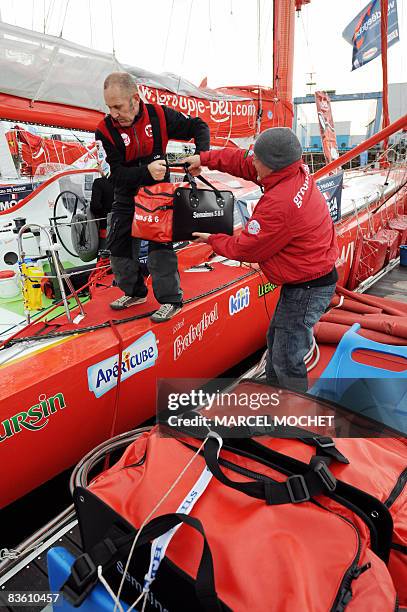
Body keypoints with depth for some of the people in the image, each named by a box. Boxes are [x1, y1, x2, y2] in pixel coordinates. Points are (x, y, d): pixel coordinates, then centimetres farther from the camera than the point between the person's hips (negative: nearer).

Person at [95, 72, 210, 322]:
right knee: (119, 245, 6)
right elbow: (118, 174, -20)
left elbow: (198, 127, -3)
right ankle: (135, 292, 26)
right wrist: (146, 172, -37)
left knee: (160, 244, -14)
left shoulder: (159, 115, -14)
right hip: (127, 197, 3)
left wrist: (202, 157, -20)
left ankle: (171, 299, -2)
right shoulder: (105, 130, -14)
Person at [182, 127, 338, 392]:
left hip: (306, 289, -11)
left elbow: (245, 249, -17)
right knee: (275, 340, 25)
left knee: (286, 360, -1)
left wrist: (212, 240, 0)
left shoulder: (279, 205, -30)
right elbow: (243, 161, 10)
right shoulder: (299, 171, -2)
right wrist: (204, 159, 9)